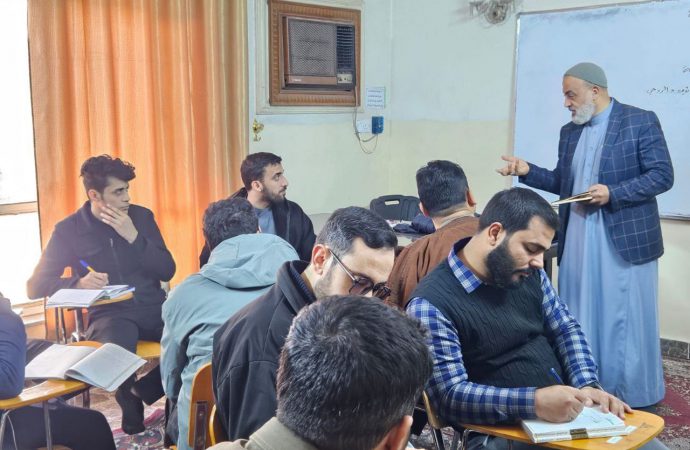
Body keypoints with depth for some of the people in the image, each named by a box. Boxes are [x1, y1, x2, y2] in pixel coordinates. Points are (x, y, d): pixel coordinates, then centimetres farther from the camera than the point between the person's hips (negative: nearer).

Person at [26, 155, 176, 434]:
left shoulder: (141, 216, 9)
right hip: (109, 314, -2)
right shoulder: (69, 230, 3)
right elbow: (35, 286, 0)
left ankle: (141, 391, -4)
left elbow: (167, 271, 3)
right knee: (118, 348, -39)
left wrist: (134, 237, -10)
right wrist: (78, 282, -18)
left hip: (153, 307, 3)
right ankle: (129, 403, -4)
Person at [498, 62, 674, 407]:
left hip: (625, 240, -5)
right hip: (578, 241, 6)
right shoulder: (569, 132, 13)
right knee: (581, 321, 11)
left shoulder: (641, 121, -5)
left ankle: (637, 400, 18)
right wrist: (527, 171, 3)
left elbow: (662, 175, -10)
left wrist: (613, 193, -20)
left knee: (627, 323, 2)